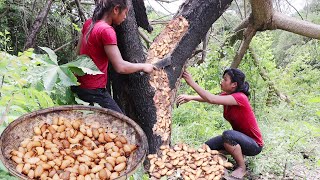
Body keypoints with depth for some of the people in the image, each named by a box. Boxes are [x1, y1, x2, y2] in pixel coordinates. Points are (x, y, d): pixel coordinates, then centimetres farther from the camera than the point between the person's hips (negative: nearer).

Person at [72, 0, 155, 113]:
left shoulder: (89, 23, 5)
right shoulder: (106, 30, -20)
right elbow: (120, 67, -23)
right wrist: (143, 66, -9)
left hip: (79, 86, 9)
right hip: (93, 91, -9)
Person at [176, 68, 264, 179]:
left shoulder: (240, 97, -27)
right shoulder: (226, 95, 0)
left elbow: (212, 99, -36)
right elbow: (208, 98, -14)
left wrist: (192, 83, -34)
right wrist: (190, 97, -32)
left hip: (254, 144, -8)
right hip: (240, 138, 8)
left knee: (228, 135, -37)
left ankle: (241, 168, -13)